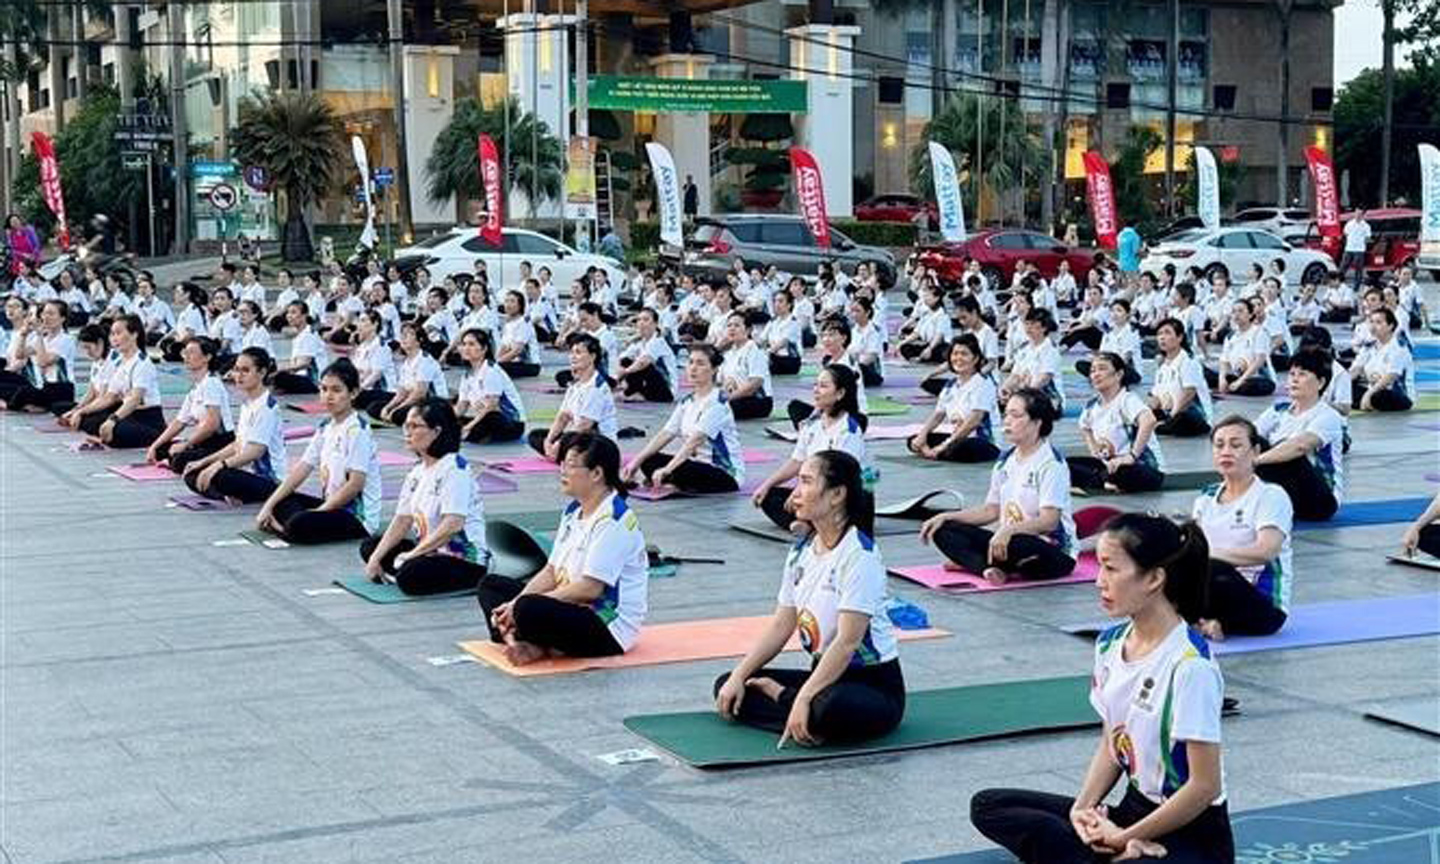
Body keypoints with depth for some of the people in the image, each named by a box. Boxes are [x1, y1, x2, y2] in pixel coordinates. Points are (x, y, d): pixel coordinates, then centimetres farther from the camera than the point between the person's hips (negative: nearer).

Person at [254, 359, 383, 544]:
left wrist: (318, 512, -18)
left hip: (358, 516, -9)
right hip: (332, 504, 9)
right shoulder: (326, 427, 10)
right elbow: (302, 468, 7)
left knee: (300, 525, -31)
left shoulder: (357, 429, -15)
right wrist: (269, 506, -1)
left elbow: (355, 484, -20)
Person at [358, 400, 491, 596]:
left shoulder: (455, 469, -18)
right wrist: (376, 558, -2)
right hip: (431, 553, 9)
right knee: (369, 546, 13)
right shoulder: (417, 473, 10)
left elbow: (452, 526, -26)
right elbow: (402, 521, 9)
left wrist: (413, 554, -23)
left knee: (410, 576, -34)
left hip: (466, 560, -9)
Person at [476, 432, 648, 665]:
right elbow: (551, 571, 11)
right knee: (490, 585, 10)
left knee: (529, 609, -37)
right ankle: (513, 637, -15)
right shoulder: (573, 511, 13)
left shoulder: (615, 521, -18)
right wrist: (514, 604, -7)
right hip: (573, 610, 11)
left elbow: (590, 588, -24)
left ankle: (537, 648, -8)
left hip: (609, 629, -11)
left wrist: (520, 606, -20)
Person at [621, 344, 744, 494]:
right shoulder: (687, 401, 8)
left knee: (679, 471, -35)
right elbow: (665, 434, 3)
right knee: (649, 461, -7)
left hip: (726, 475, -8)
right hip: (697, 464, 8)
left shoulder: (717, 402, -17)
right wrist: (636, 461, -9)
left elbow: (695, 440, -29)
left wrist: (667, 470, -39)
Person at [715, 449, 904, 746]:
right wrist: (738, 677, -3)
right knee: (726, 688, 0)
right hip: (824, 672, 8)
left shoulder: (860, 554, -20)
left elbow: (847, 642, -26)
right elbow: (781, 626, 7)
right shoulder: (801, 552, 5)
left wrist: (803, 699, -30)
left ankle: (780, 697, -11)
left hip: (875, 684, -7)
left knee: (830, 709, -40)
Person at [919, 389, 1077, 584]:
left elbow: (1049, 521, -23)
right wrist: (945, 517, 4)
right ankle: (990, 569, -28)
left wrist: (1009, 530, -38)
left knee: (1016, 545, -41)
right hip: (1010, 541, 8)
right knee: (943, 531, -7)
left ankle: (969, 562, -13)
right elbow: (991, 510, 14)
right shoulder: (1006, 460, 10)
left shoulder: (1051, 464, -14)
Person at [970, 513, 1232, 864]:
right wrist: (1083, 807, -5)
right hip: (1134, 808, 10)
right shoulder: (1110, 644, 3)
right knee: (988, 806, -2)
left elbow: (1205, 786, -19)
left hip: (1193, 836, -9)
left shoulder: (1190, 664, -22)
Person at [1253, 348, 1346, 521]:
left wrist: (1255, 460, -40)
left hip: (1321, 501, -6)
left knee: (1290, 457, -35)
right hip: (1280, 489, 6)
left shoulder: (1327, 416, -11)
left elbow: (1301, 445, -31)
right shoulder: (1279, 410, 10)